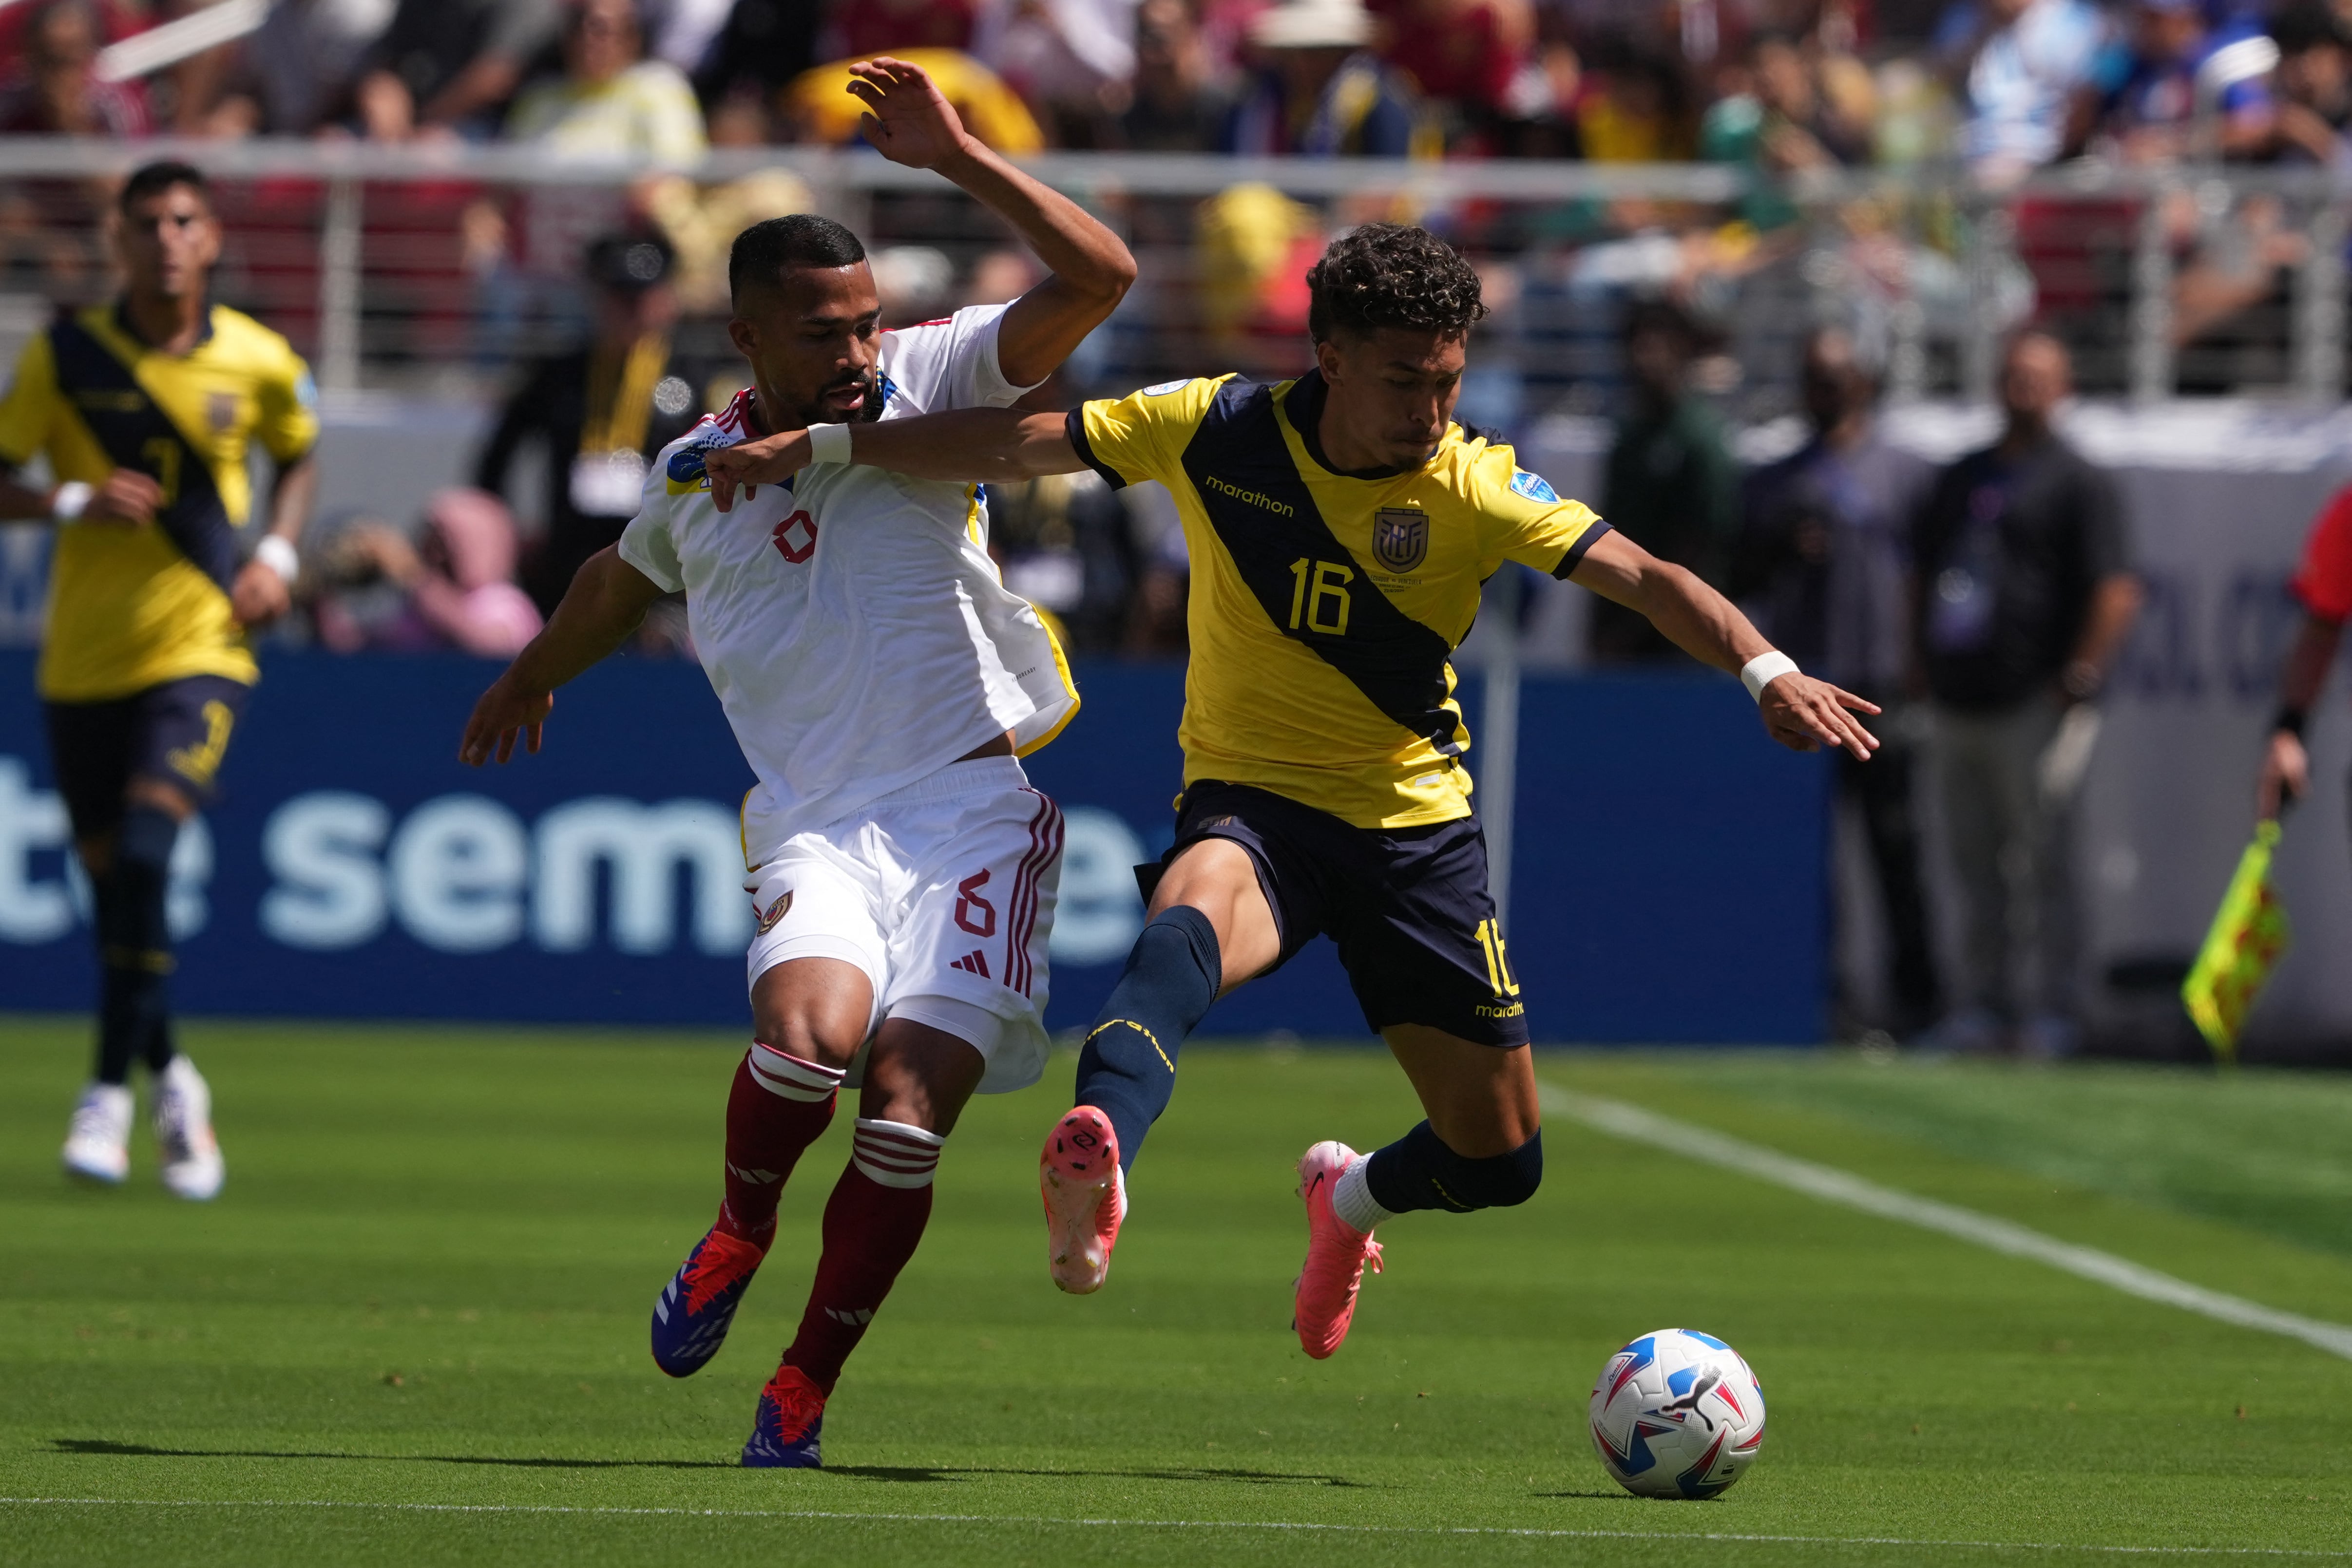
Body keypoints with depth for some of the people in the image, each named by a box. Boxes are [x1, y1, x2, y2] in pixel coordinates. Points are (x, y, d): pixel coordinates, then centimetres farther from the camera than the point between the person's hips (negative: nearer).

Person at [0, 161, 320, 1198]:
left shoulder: (258, 362, -2)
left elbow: (298, 458, 18)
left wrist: (277, 556, 2)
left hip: (199, 652, -2)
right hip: (83, 659, 2)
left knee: (143, 852, -22)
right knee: (113, 880, 7)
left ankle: (110, 1095, -15)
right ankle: (171, 1080, 31)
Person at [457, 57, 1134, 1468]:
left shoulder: (925, 386, 3)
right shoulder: (694, 475, 11)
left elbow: (1100, 276, -9)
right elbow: (619, 582, 35)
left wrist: (957, 158, -15)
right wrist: (533, 678, 52)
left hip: (976, 805, -1)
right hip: (816, 819, 1)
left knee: (910, 1109, -14)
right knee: (809, 1029, -29)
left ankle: (804, 1392, 2)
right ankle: (739, 1231, 3)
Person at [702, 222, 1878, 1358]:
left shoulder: (1474, 488, -11)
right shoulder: (1216, 430, -9)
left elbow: (1644, 576, -18)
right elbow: (1010, 446, -2)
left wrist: (1763, 669, -35)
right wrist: (821, 447, -3)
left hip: (1416, 823, 2)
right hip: (1250, 803, -2)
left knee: (1500, 1160, 5)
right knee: (1188, 932, -40)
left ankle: (1352, 1196, 40)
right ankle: (1094, 1164, -66)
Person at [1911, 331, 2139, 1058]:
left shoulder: (2077, 482, -2)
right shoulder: (1962, 478, 18)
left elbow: (2117, 593, -9)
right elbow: (1921, 575, 25)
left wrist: (2078, 679, -15)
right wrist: (1921, 664, 13)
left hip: (2034, 706, -6)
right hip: (1956, 701, 7)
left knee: (2043, 860, -6)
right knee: (1976, 865, 9)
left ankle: (2053, 1011, -3)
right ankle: (1982, 1003, 14)